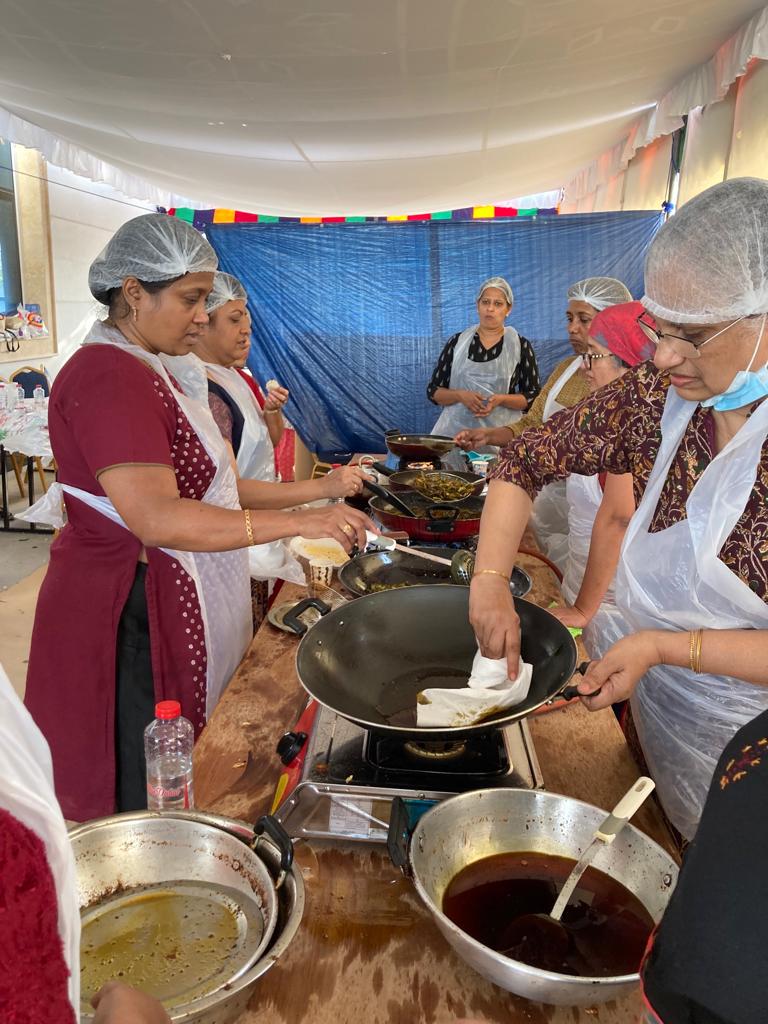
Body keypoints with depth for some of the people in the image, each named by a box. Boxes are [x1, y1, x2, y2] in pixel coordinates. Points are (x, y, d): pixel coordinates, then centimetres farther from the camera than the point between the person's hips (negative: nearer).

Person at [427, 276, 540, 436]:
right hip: (456, 428, 0)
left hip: (500, 431, 0)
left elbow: (534, 397, 5)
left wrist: (501, 399, -13)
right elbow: (433, 391, 8)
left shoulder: (521, 346, 6)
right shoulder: (457, 342, 8)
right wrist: (460, 395, -11)